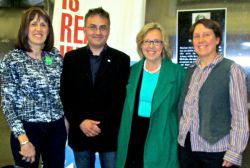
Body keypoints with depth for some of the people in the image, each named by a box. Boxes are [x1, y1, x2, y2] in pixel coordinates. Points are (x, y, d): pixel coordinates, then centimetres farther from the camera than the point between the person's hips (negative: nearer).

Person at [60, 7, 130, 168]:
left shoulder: (122, 59, 0)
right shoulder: (71, 58, 4)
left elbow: (122, 98, -4)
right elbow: (65, 95, 1)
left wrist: (102, 125, -12)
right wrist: (81, 122, -11)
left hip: (111, 133, -1)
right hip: (80, 133, 2)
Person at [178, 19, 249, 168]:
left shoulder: (232, 70, -9)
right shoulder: (191, 70, 9)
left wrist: (234, 153, -14)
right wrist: (181, 136, 9)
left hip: (216, 151, -5)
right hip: (186, 147, 5)